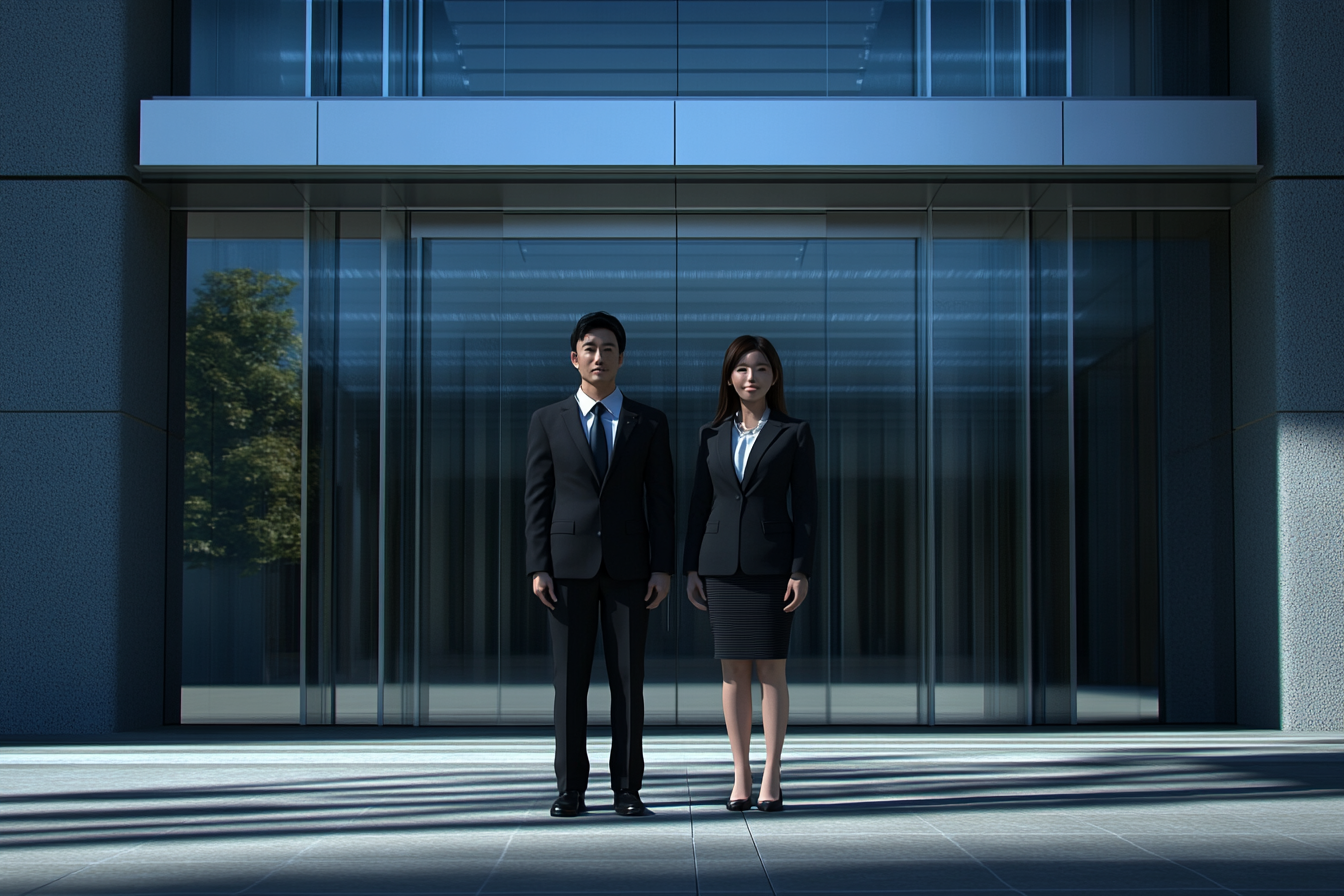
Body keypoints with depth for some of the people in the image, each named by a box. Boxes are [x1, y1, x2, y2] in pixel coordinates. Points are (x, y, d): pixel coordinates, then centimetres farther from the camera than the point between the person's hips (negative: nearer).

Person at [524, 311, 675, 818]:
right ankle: (571, 790, 6)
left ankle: (627, 789, 7)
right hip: (569, 564, 0)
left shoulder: (649, 423, 6)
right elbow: (537, 499, 2)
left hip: (627, 565, 0)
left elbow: (660, 501, 3)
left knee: (628, 678, 0)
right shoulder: (548, 421, 5)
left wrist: (663, 568, -5)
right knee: (570, 679, 0)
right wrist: (538, 568, -6)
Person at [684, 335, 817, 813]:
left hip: (772, 562, -2)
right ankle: (741, 777, 10)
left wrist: (801, 571, -9)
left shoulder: (794, 433, 2)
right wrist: (691, 569, 4)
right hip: (722, 563, 3)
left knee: (771, 669, -2)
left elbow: (805, 506, -2)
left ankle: (771, 778, 4)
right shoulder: (712, 435, 9)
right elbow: (699, 503, 10)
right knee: (733, 670, 4)